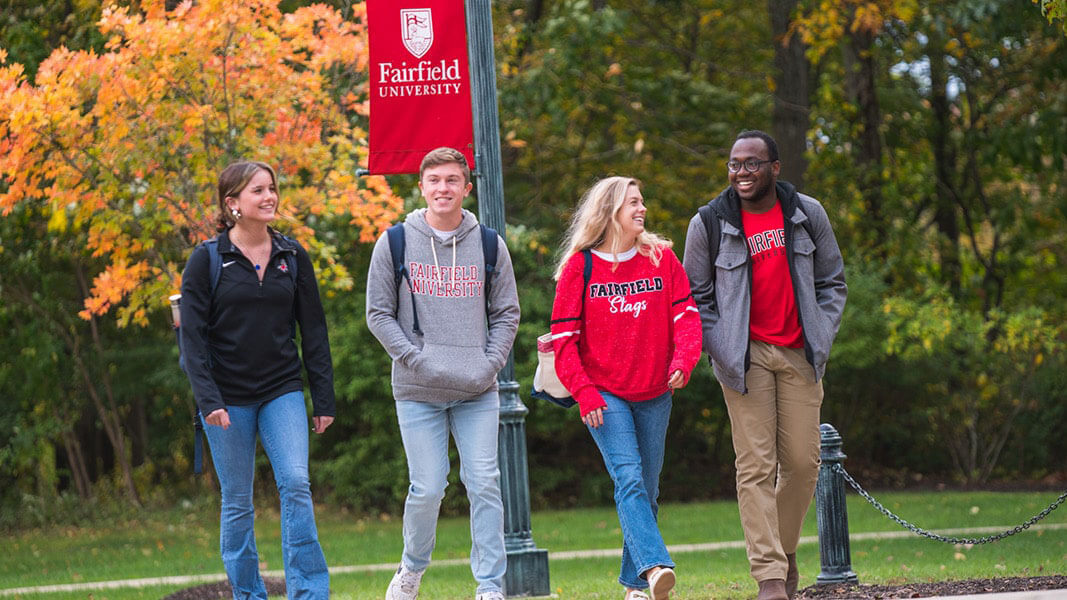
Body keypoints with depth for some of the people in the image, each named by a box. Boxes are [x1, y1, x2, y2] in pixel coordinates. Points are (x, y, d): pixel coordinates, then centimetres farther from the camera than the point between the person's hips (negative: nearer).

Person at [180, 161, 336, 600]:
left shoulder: (292, 257, 7)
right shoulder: (207, 260, -3)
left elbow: (313, 330, 9)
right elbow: (193, 335, -6)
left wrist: (324, 399, 5)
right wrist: (208, 399, -16)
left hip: (282, 391, 2)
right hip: (229, 397, -2)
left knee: (296, 484, -14)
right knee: (237, 502, 3)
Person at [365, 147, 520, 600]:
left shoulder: (488, 245, 7)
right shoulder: (395, 243, 2)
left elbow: (507, 313, 10)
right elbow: (379, 313, 2)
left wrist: (490, 363, -5)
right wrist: (418, 359, -9)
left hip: (478, 392, 1)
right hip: (418, 391, -1)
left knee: (485, 485, -6)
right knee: (427, 489, -4)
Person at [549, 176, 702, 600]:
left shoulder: (661, 258, 7)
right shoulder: (580, 266, -1)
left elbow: (686, 315, 2)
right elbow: (564, 336, -2)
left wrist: (683, 361, -17)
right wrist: (583, 391, -12)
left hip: (654, 393, 4)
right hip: (604, 395, -4)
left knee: (646, 487, 6)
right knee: (628, 478, -19)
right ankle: (654, 566, -34)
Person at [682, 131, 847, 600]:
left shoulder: (807, 215, 4)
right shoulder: (710, 224, -2)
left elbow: (832, 283, 13)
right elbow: (696, 297, 5)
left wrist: (821, 340, 1)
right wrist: (723, 354, -6)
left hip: (799, 354, 2)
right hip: (745, 357, -2)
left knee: (803, 461, 1)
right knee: (756, 465, -9)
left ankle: (784, 549, 24)